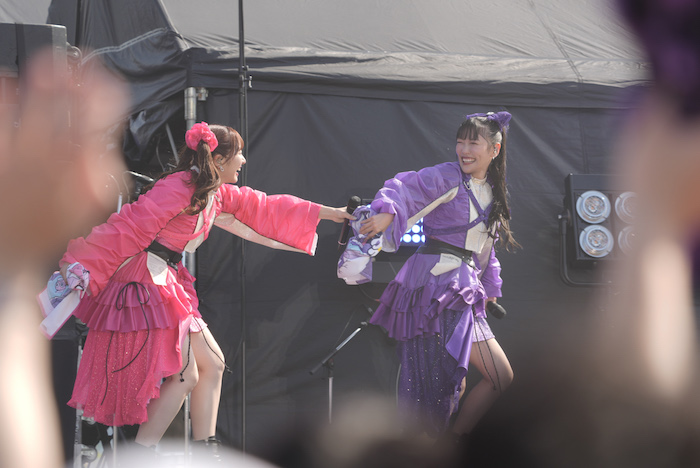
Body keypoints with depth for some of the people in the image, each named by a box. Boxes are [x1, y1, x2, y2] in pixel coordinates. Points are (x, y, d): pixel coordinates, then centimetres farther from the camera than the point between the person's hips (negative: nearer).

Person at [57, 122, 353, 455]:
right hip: (145, 283, -10)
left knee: (212, 364, 12)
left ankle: (204, 451, 17)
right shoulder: (178, 188, -17)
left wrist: (323, 212, 28)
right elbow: (128, 226, -22)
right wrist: (77, 263, -25)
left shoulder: (214, 193, 12)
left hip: (167, 283, 10)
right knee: (185, 376, -9)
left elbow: (260, 206, 23)